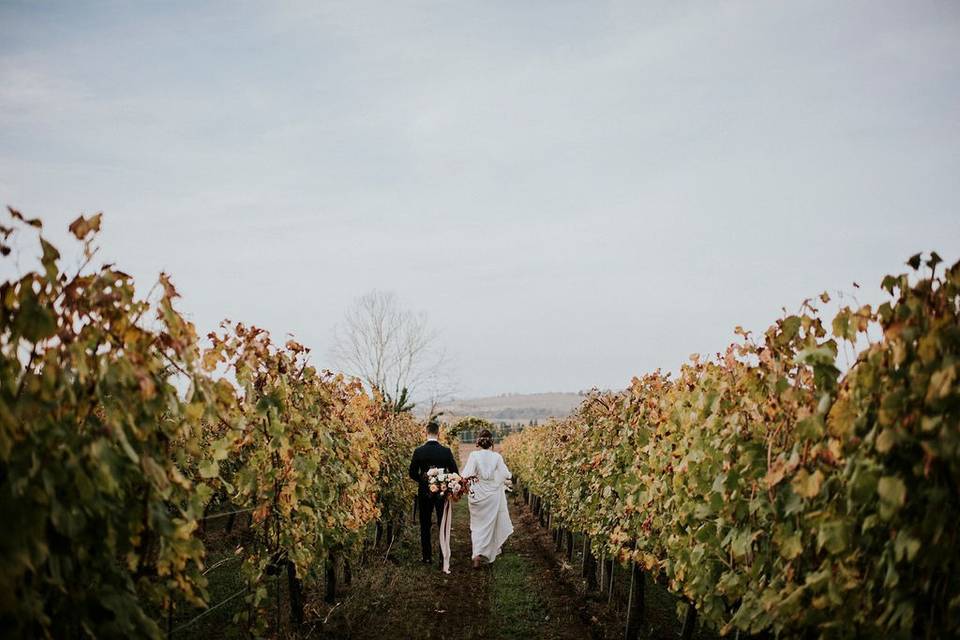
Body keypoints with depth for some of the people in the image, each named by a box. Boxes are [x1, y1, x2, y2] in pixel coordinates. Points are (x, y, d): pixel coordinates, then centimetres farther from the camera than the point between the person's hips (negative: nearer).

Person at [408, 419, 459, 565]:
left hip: (424, 493, 0)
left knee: (425, 526, 11)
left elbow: (412, 474, -3)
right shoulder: (446, 451, -10)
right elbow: (454, 473, -6)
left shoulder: (418, 451, -8)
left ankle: (427, 557, 14)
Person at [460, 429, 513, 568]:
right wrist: (510, 475, 15)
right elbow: (506, 475, -6)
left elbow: (466, 474, -19)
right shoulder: (497, 457, -9)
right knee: (489, 524, 15)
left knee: (477, 525, 13)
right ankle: (480, 554, 15)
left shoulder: (474, 456, -12)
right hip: (493, 496, 0)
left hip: (477, 495, 0)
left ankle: (477, 553, 6)